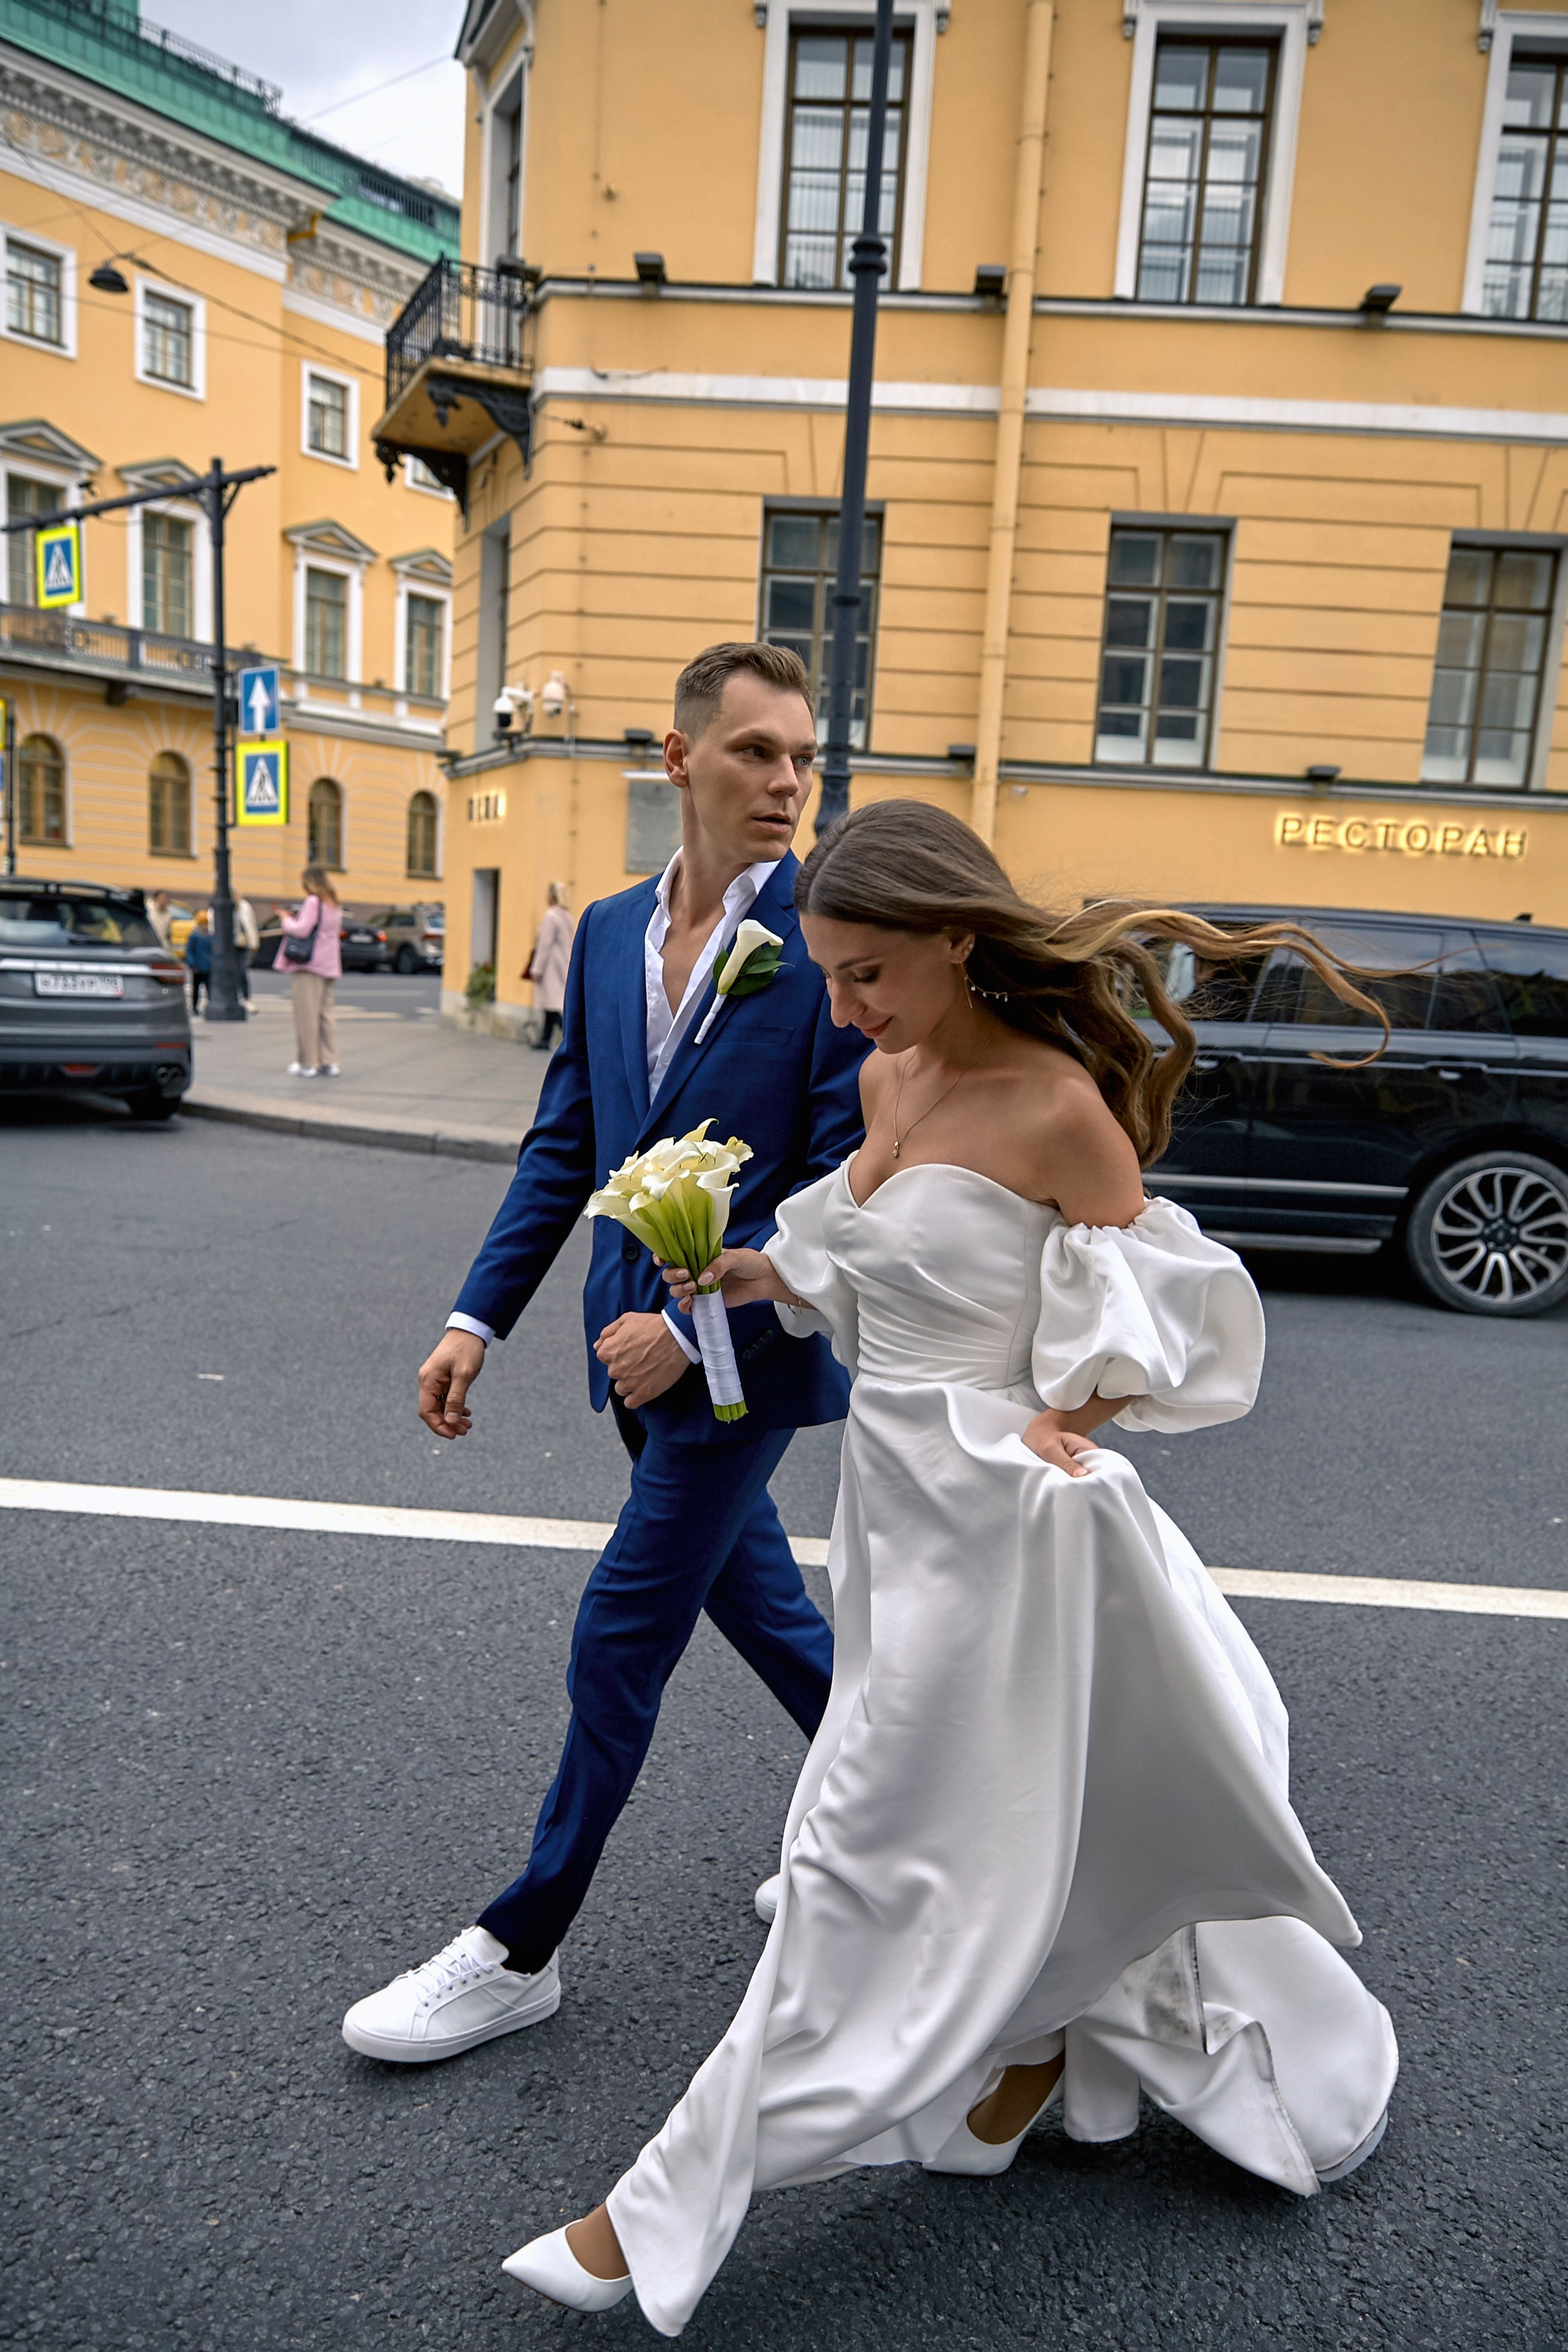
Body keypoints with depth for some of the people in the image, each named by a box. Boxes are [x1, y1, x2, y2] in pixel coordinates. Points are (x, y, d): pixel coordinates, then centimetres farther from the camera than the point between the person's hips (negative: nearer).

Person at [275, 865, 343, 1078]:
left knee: (307, 1014, -4)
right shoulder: (335, 906, 15)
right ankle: (329, 1062, 6)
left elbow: (302, 930, -17)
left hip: (311, 964, -8)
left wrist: (287, 921, 2)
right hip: (331, 966, 8)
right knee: (327, 1013, 9)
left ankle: (308, 1064, -2)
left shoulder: (313, 902, -10)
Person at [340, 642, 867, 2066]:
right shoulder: (608, 932, 5)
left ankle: (522, 1950, 22)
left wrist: (690, 1325, -18)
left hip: (747, 1346, -6)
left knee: (624, 1630, 2)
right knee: (746, 1588, 20)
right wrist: (479, 1319, 4)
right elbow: (565, 1144, 9)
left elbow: (845, 1176, -16)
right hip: (642, 1336, 7)